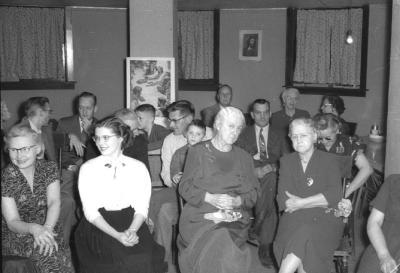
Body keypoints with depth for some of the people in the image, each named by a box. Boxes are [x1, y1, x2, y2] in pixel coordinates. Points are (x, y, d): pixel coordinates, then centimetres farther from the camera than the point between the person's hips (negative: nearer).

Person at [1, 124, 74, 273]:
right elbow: (12, 222, -12)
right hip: (16, 236, -3)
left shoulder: (49, 168, -1)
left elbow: (54, 202, -13)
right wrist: (33, 228, -34)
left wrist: (47, 228, -33)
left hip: (49, 229, 3)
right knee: (49, 254, -29)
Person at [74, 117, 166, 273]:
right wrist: (117, 235, -16)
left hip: (132, 226, 1)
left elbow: (142, 208, 2)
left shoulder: (138, 168, 6)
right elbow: (90, 211, -4)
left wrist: (132, 230, -18)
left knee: (144, 259, -19)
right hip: (98, 228, -1)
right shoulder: (88, 168, 2)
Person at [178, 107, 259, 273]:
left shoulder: (244, 157, 17)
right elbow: (185, 187, 4)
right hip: (200, 216, -1)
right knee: (213, 246, -24)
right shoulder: (197, 152, 9)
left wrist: (237, 201, -9)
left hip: (234, 218, 2)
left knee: (228, 248, -23)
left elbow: (252, 192, 11)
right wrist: (210, 198, -11)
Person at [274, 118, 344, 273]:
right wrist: (319, 202, -7)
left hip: (325, 220, -1)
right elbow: (282, 200, 1)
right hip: (294, 219, 2)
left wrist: (301, 203, -11)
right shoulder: (286, 161, 14)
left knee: (305, 237, -32)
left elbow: (334, 195, -8)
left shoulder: (329, 161, 8)